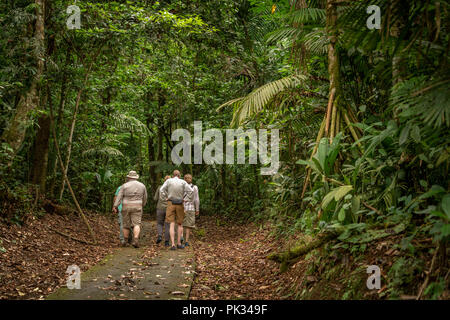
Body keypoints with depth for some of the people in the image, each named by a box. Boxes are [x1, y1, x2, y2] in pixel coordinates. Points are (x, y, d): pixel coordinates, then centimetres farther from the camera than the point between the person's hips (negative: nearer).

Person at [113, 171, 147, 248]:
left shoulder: (125, 185, -4)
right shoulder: (142, 186, 3)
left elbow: (119, 196, -9)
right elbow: (144, 198, 12)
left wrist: (115, 206, -11)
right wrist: (142, 205, 27)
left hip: (126, 207, 0)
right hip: (137, 207, 0)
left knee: (126, 225, 11)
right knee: (136, 224, -4)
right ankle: (135, 240, -23)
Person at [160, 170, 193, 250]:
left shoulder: (169, 181, -4)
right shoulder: (183, 182, -3)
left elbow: (162, 189, -12)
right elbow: (191, 190, -11)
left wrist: (166, 198, -3)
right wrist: (185, 199, -3)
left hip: (170, 204, 0)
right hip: (180, 204, 0)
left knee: (172, 225, -2)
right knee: (180, 224, 15)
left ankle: (173, 244, -11)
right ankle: (179, 243, 16)